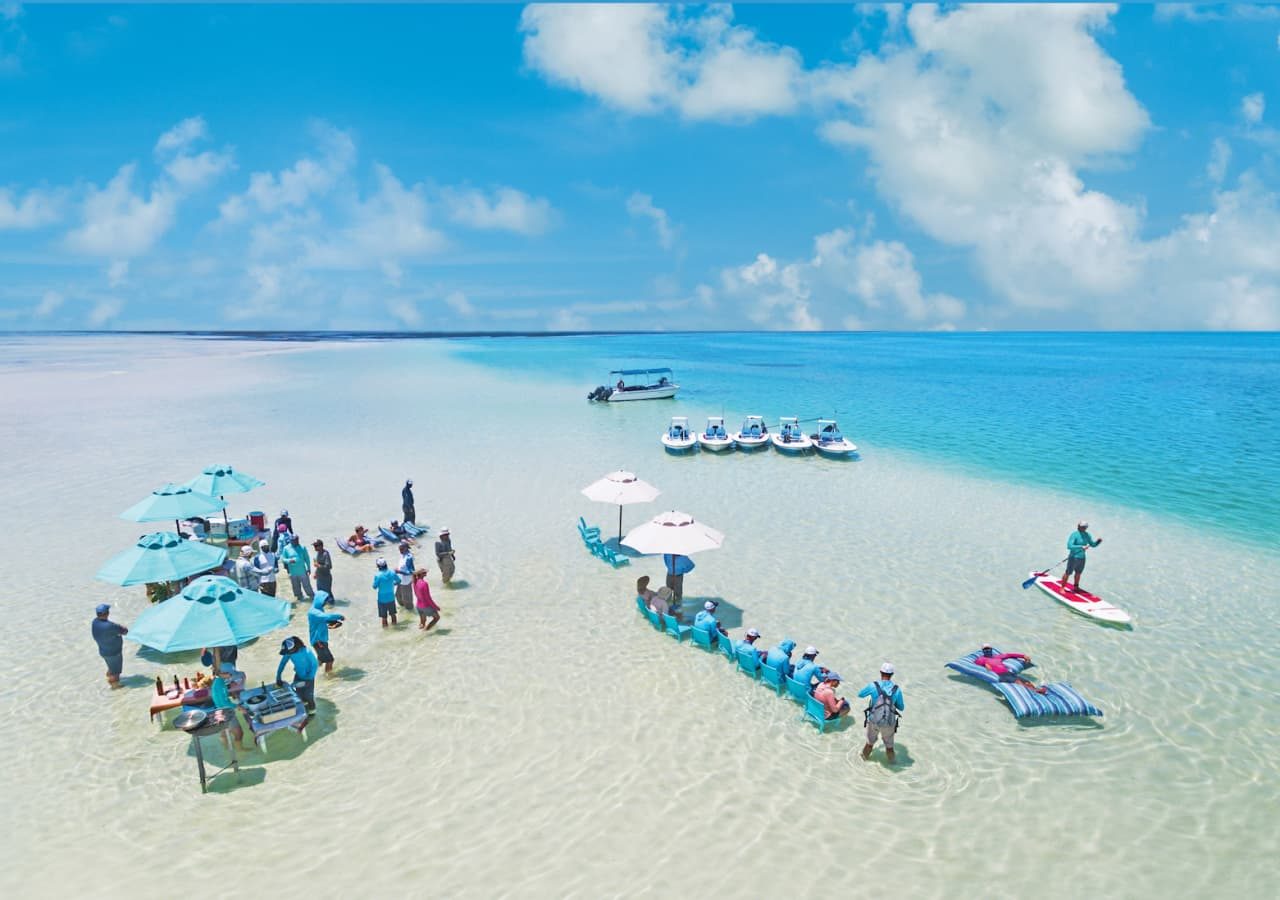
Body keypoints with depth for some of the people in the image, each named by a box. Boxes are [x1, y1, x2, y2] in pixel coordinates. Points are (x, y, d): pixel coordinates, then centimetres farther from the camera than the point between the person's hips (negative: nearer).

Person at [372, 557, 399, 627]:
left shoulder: (378, 575, -25)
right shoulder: (392, 572, -14)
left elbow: (375, 587, -15)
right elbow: (398, 580, 0)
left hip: (382, 598, -3)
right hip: (391, 596, 3)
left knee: (383, 613, 18)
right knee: (392, 612, 25)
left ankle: (385, 624, 32)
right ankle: (394, 622, 41)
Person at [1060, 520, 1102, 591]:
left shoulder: (1087, 535, 4)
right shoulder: (1074, 535, -17)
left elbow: (1093, 544, 15)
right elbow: (1069, 546, -26)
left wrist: (1098, 541, -5)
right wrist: (1081, 547, -33)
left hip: (1082, 558, 7)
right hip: (1073, 558, -7)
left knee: (1078, 573, 21)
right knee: (1068, 573, 2)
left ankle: (1076, 587, 38)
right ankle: (1062, 587, 14)